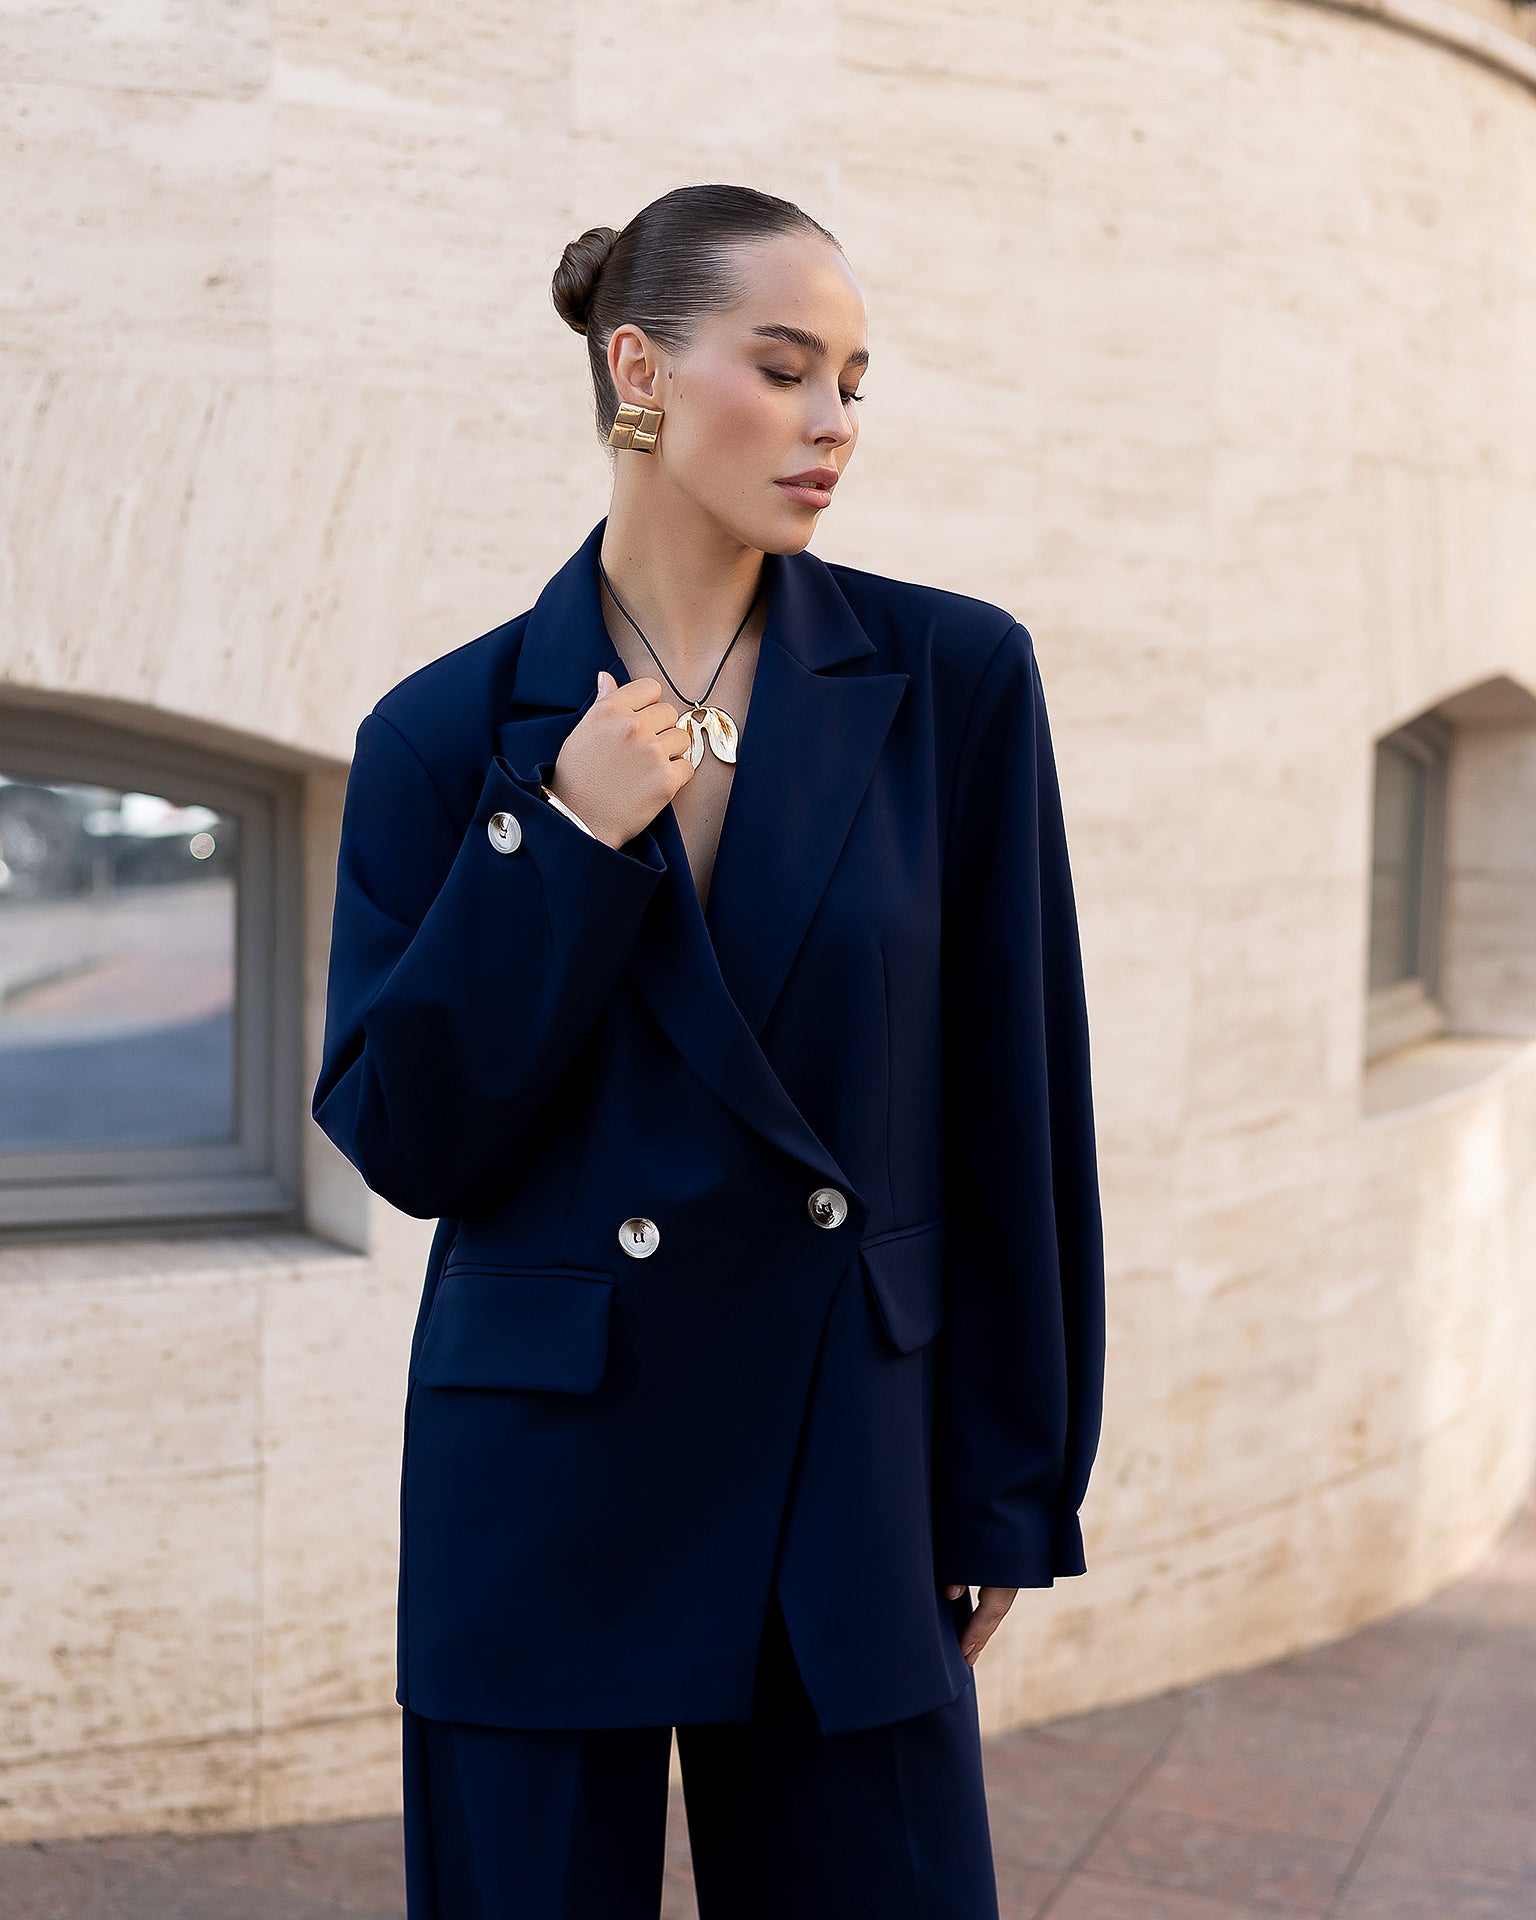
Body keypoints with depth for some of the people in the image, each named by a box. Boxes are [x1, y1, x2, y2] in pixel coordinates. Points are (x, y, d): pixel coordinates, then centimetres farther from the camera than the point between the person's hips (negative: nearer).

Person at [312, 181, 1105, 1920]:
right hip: (543, 1487, 0)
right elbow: (401, 1139, -4)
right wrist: (566, 842, -14)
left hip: (849, 1490, 1)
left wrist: (1009, 1495, 3)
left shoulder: (953, 680, -2)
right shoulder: (453, 728, -2)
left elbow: (1015, 1112, 1)